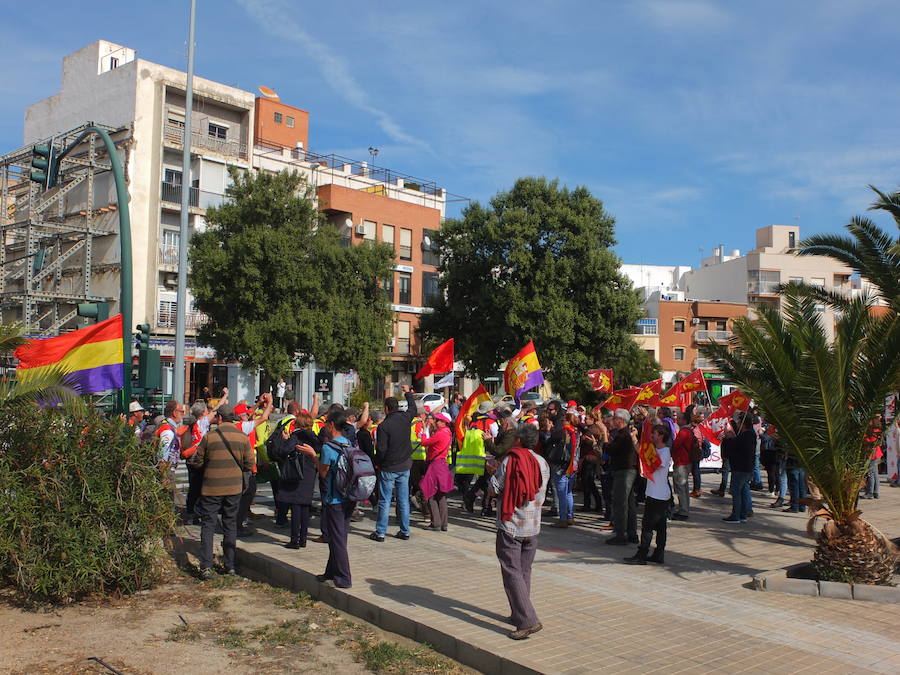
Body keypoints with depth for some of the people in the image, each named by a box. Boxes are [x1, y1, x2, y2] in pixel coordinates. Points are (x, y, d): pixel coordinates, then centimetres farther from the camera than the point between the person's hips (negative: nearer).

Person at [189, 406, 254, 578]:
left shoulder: (209, 437, -9)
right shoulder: (243, 437, -2)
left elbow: (197, 462, -1)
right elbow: (250, 464, 1)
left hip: (211, 488, -2)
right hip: (234, 487, 2)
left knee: (208, 525, 6)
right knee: (230, 525, 13)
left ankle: (206, 566, -1)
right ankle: (230, 565, 16)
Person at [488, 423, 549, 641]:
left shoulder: (509, 461, -12)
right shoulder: (543, 463, 3)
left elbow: (494, 489, -9)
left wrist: (494, 474, 8)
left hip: (510, 526, -5)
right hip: (533, 527, 5)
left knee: (512, 573, -3)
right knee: (524, 571, 17)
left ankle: (528, 621, -10)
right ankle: (519, 614, 26)